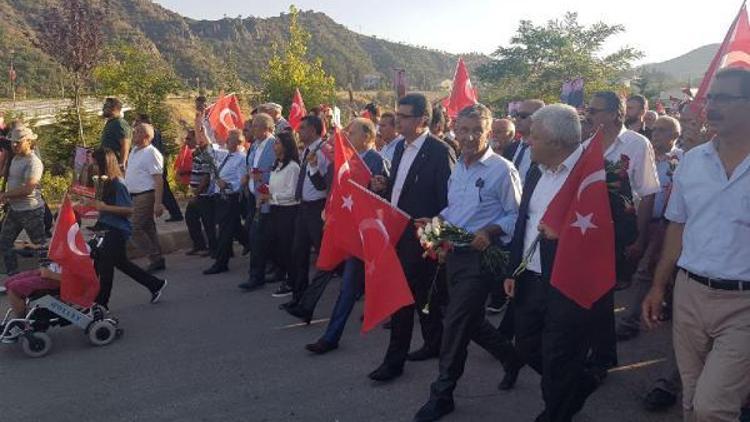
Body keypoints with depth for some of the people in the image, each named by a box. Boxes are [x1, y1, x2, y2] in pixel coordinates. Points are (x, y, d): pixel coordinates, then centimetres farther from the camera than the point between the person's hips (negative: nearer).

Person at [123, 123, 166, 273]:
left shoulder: (151, 153, -14)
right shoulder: (134, 151, 14)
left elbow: (159, 180, -20)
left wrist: (158, 203, -25)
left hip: (145, 196, -10)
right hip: (136, 196, 10)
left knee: (135, 230, -11)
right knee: (148, 228, 12)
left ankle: (156, 259, -4)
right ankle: (157, 260, 18)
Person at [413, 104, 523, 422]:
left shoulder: (502, 169, -11)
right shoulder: (458, 168, 12)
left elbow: (515, 215, -9)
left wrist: (490, 232, -24)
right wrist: (435, 222, 2)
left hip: (480, 255, -8)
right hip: (454, 252, 8)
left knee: (456, 321, -4)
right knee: (470, 320, 16)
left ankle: (442, 393, 10)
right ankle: (511, 357, 40)